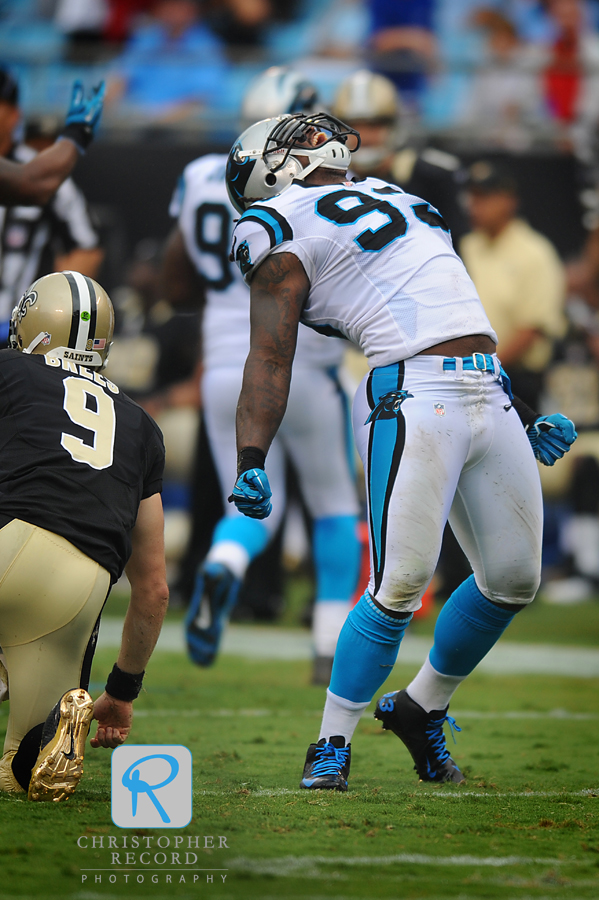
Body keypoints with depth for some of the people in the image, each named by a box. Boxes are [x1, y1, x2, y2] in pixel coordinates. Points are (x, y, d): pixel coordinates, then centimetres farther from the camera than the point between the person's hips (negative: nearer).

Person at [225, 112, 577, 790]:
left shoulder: (396, 200, 27)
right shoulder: (288, 227, 2)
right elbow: (270, 356, -6)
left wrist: (527, 418, 24)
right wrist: (251, 462, -18)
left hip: (492, 394, 8)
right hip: (412, 399, -8)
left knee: (513, 581, 8)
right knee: (401, 586, -13)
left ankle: (421, 709, 28)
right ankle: (331, 747, 3)